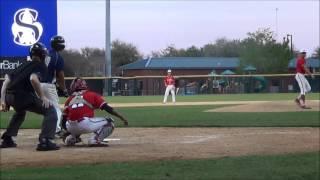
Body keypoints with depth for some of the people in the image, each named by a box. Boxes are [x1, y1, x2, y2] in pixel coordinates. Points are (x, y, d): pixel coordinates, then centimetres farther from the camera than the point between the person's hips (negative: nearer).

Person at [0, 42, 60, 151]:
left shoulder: (24, 65, 26)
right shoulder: (41, 66, 5)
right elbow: (33, 78, -17)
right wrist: (42, 97, -14)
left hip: (9, 96, 8)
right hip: (23, 96, -8)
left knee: (20, 112, 39)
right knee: (50, 111, 0)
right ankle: (45, 141, -16)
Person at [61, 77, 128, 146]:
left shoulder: (70, 99, 22)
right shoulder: (92, 95, 15)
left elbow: (64, 120, 19)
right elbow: (107, 108, 6)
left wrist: (69, 132, 36)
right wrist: (122, 118, 9)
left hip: (71, 128, 5)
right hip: (86, 124, -5)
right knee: (109, 122, 11)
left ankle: (71, 138, 14)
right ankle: (94, 139, -10)